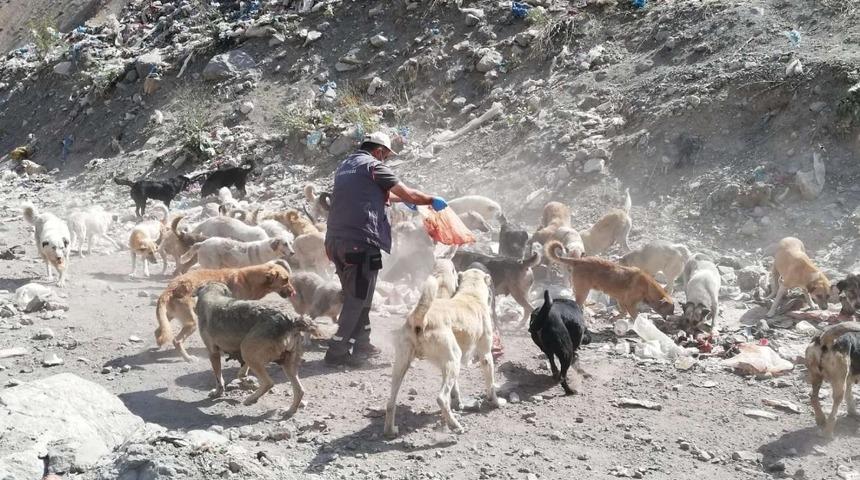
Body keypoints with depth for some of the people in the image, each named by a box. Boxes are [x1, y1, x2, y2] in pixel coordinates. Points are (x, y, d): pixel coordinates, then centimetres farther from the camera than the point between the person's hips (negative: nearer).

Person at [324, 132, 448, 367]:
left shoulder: (345, 166, 22)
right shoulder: (374, 165, -3)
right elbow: (408, 194, -3)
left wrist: (397, 198, 44)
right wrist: (433, 201, 12)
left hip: (336, 240, 9)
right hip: (361, 242, -9)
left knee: (355, 296, 19)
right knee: (358, 298, -3)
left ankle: (362, 343, 26)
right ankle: (337, 351, -4)